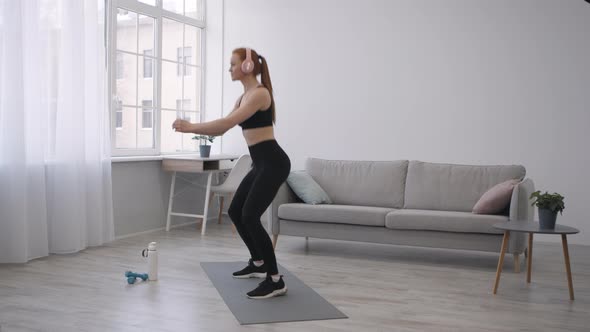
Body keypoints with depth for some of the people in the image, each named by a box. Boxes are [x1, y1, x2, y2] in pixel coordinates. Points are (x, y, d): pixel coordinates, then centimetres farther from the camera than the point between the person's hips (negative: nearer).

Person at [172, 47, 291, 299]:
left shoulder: (259, 93, -14)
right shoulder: (243, 97, 16)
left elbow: (228, 122, -23)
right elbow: (222, 128, 17)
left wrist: (191, 126, -17)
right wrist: (191, 128, 6)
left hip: (274, 163, -10)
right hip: (261, 164, 10)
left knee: (250, 216, -17)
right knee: (235, 212, 16)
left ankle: (275, 281, -12)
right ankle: (258, 264, 31)